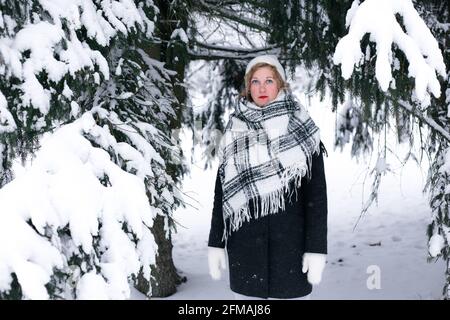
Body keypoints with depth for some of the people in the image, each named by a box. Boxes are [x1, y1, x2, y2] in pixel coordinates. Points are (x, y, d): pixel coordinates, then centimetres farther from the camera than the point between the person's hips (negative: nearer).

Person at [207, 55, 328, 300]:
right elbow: (222, 191, 9)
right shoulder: (234, 131, 7)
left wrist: (316, 249, -9)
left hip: (290, 244, -2)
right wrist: (215, 243, 4)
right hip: (244, 246, 2)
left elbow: (316, 192, -3)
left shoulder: (301, 130, 0)